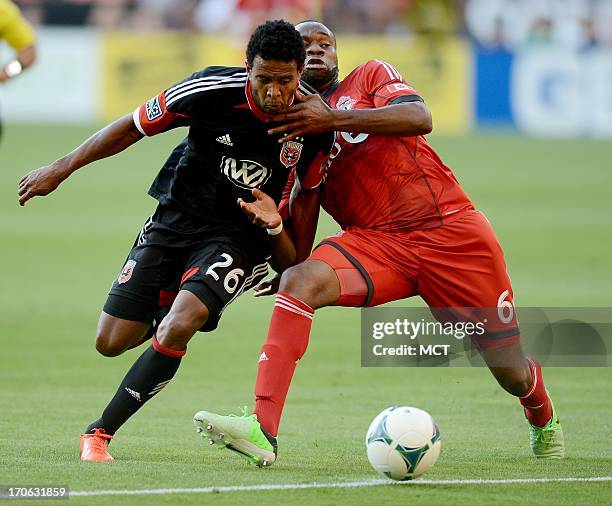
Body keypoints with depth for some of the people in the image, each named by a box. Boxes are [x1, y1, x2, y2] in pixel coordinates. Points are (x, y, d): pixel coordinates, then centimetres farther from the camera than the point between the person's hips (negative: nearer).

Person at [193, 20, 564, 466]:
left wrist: (334, 119, -19)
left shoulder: (371, 76, 8)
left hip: (451, 228, -2)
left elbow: (419, 118, -14)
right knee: (299, 280, -30)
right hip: (376, 242, 2)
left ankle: (543, 417, 42)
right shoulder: (291, 131, 14)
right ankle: (261, 427, -39)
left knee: (513, 375, 3)